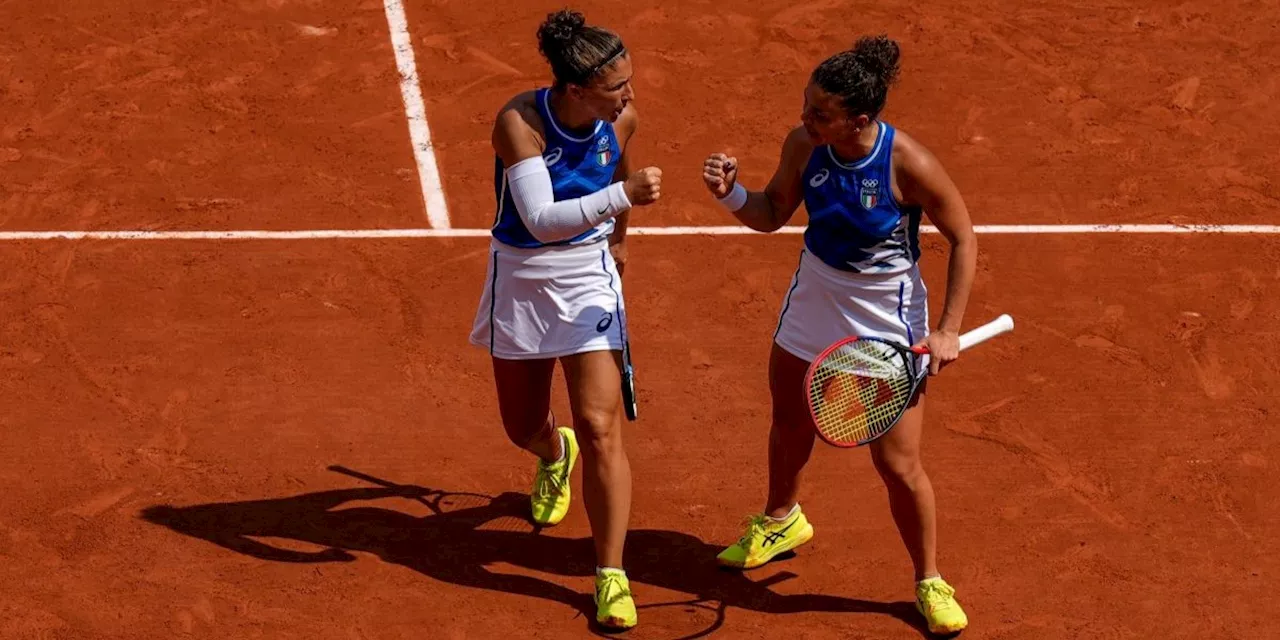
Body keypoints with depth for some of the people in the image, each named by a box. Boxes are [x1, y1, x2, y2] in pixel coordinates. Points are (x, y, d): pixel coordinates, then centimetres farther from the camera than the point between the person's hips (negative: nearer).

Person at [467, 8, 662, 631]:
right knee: (522, 426, 17)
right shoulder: (520, 121, -26)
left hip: (588, 277, 1)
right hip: (520, 279, -1)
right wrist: (621, 195, -44)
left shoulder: (621, 120, -13)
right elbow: (541, 217, -34)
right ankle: (554, 454, 57)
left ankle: (611, 575, -2)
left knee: (600, 427, -11)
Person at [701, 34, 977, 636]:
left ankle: (930, 582, 22)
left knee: (898, 463, -1)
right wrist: (731, 193, -21)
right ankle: (780, 522, 54)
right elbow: (772, 214, 1)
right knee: (789, 423, 24)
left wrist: (948, 330, -18)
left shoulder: (908, 164, -29)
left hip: (886, 318, -5)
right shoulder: (803, 144, -16)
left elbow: (963, 239, -16)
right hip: (814, 298, 5)